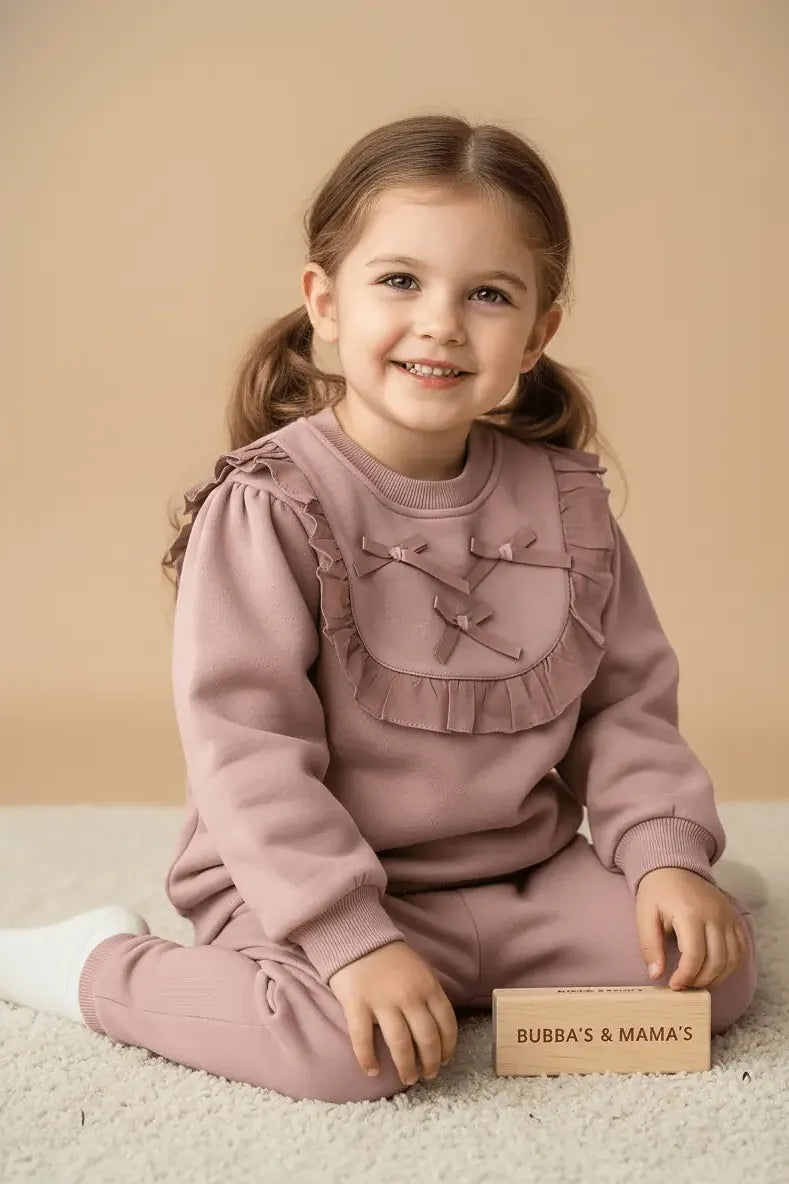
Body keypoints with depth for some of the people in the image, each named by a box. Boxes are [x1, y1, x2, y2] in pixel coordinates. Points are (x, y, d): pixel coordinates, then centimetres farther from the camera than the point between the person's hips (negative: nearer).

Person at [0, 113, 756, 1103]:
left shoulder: (565, 503, 2)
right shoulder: (266, 509, -15)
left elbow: (626, 704, 7)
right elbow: (244, 746, -19)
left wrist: (667, 852, -9)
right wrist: (352, 938, -27)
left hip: (520, 876, 5)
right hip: (305, 884, -5)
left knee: (722, 968, -8)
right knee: (347, 1046, -32)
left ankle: (466, 982, 11)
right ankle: (92, 964, -5)